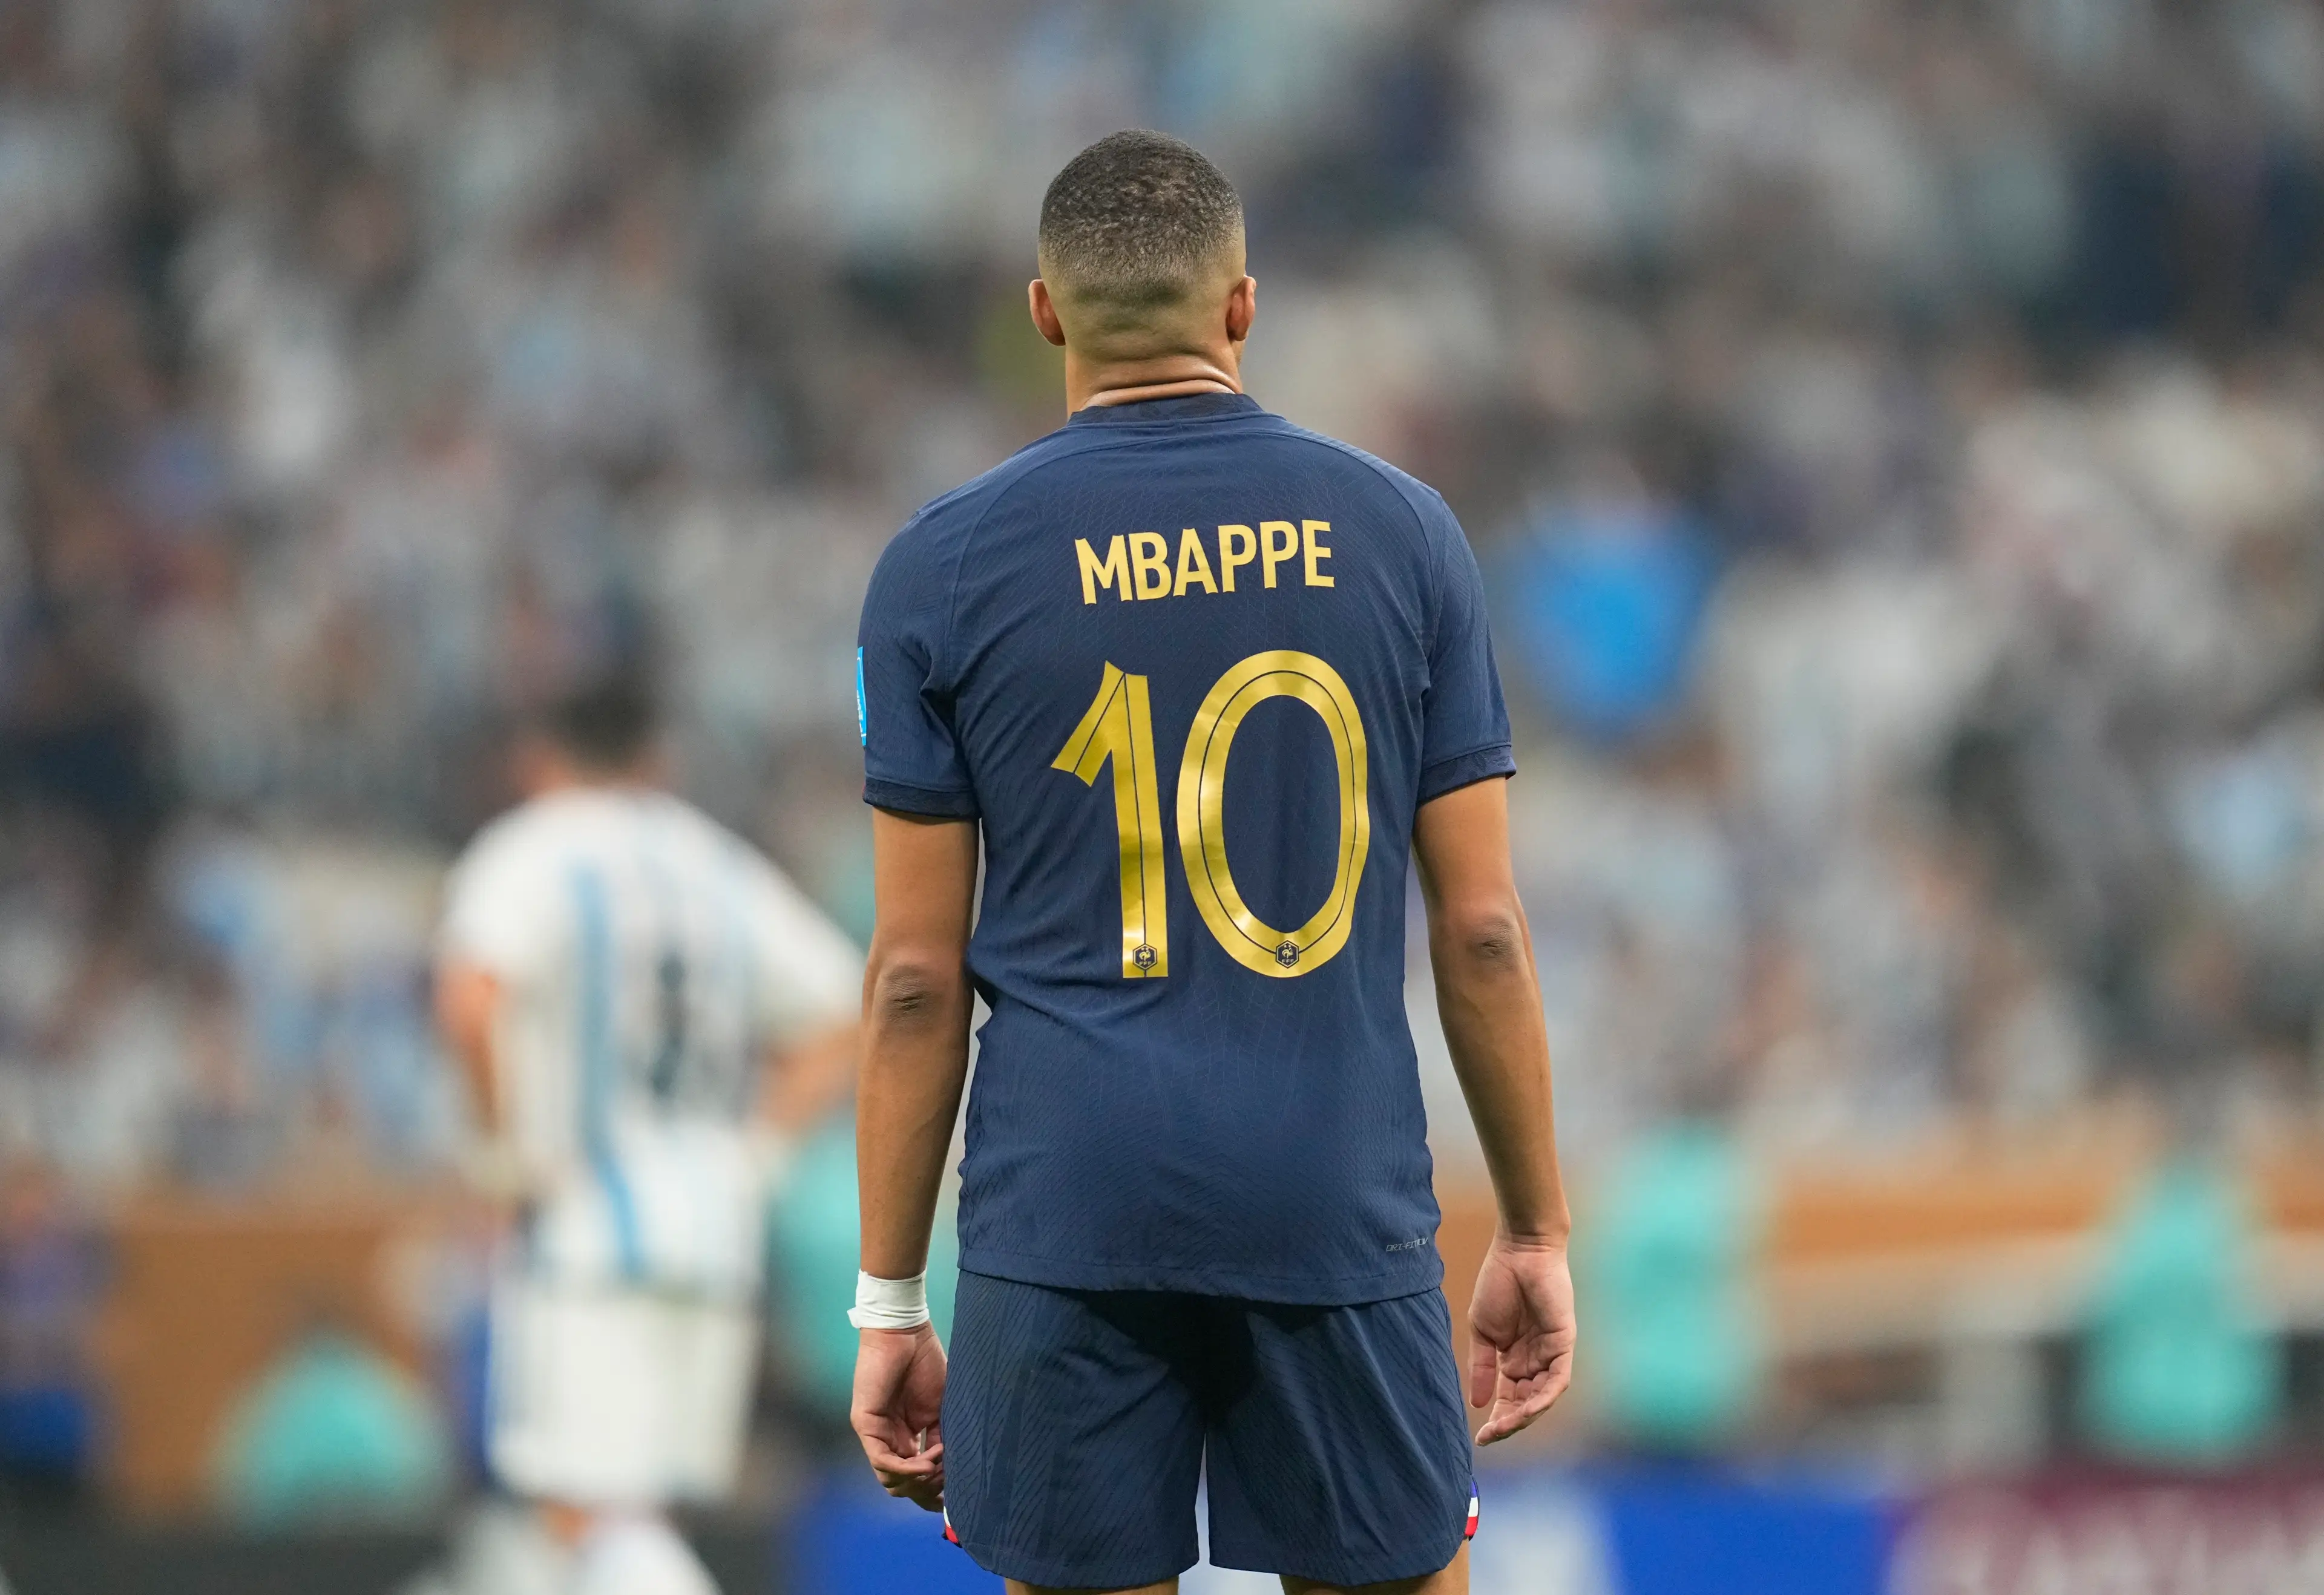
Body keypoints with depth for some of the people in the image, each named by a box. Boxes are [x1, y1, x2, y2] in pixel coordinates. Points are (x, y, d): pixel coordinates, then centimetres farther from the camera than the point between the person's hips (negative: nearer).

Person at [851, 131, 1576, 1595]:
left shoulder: (947, 567, 0)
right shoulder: (1398, 533, 3)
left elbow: (919, 976, 0)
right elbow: (1482, 929, 3)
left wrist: (889, 1303, 5)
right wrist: (1537, 1233, 11)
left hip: (1068, 1206, -1)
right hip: (1340, 1203, 1)